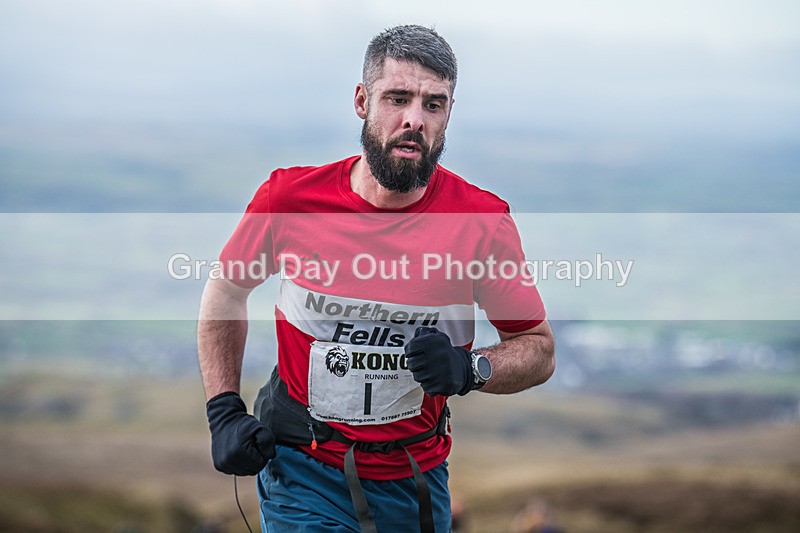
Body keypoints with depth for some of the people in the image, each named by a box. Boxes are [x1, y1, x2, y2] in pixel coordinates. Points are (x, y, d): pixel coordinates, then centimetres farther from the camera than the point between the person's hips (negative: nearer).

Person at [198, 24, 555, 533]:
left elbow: (539, 349, -3)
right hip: (304, 472, -1)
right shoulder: (292, 195, -12)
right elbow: (228, 289, 7)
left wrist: (469, 368, -23)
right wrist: (224, 411, -1)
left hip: (417, 480, 2)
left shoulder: (484, 220, -13)